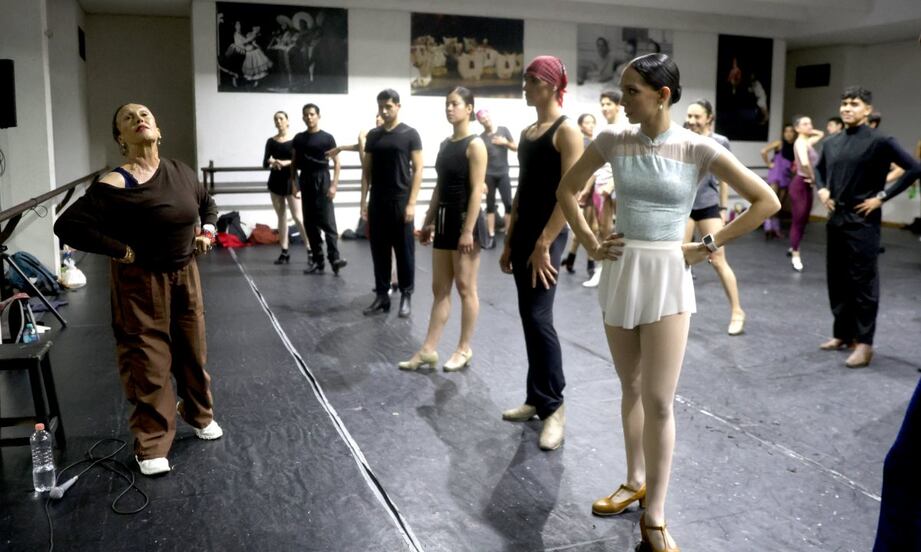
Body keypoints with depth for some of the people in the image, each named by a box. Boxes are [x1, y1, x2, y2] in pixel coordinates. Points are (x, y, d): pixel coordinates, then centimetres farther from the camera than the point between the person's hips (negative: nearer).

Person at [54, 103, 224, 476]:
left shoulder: (181, 173, 0)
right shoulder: (114, 187, -20)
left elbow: (207, 204, 20)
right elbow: (67, 226, -24)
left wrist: (207, 231, 3)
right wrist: (122, 252, -21)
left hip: (185, 276, 5)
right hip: (141, 283, -5)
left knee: (193, 351, 17)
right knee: (148, 362, 2)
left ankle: (199, 415, 42)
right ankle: (152, 446, 17)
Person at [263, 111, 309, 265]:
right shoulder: (271, 141, 6)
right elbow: (265, 163, 0)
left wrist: (285, 162, -24)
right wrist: (272, 162, -21)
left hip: (291, 181, -3)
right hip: (276, 181, 4)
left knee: (298, 216, -8)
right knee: (281, 217, 8)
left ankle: (311, 249, -4)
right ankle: (284, 252, 12)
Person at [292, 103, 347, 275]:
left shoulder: (327, 138, -2)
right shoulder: (299, 138, 10)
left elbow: (336, 163, -2)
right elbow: (294, 163, 16)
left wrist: (334, 185, -11)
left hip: (322, 181, -4)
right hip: (305, 182, 5)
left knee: (327, 221, -12)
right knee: (310, 223, 5)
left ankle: (334, 258, -15)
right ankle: (317, 260, 10)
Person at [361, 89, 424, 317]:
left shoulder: (410, 134, -3)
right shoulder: (373, 135, 9)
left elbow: (417, 170, -6)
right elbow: (367, 170, 12)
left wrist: (411, 203, -13)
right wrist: (364, 200, 4)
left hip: (401, 202, -4)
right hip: (377, 202, 4)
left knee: (404, 251, 2)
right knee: (379, 251, 8)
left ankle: (406, 295, 13)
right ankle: (381, 295, 17)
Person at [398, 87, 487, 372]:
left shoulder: (475, 145, -10)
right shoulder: (445, 144, 13)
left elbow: (477, 190, -16)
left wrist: (468, 231, -21)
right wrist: (428, 221, 15)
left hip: (465, 220, -8)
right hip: (444, 219, 8)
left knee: (465, 289, 3)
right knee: (439, 289, 10)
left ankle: (464, 349, 15)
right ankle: (429, 349, 15)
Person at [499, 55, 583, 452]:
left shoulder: (567, 132, -9)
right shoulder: (527, 132, 14)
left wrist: (544, 245, -19)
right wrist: (509, 241, 15)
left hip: (548, 235, -8)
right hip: (523, 232, 8)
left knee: (539, 318, -9)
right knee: (528, 318, 11)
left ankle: (554, 407, 3)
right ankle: (536, 399, 21)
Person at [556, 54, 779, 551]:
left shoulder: (698, 149, -9)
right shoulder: (612, 141, -1)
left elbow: (767, 201, -4)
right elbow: (567, 189, 14)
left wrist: (710, 246, -6)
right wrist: (589, 241, 4)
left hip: (668, 277, -3)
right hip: (619, 272, 3)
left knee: (658, 400, -3)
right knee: (631, 389, 15)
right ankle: (635, 482, 34)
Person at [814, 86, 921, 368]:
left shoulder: (879, 141, -10)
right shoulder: (832, 143, 9)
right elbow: (819, 168, 28)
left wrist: (882, 196, -13)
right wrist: (821, 189, 9)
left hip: (862, 222, -6)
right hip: (835, 220, 7)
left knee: (863, 283, -2)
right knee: (837, 280, 12)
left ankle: (864, 342, 6)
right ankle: (842, 334, 25)